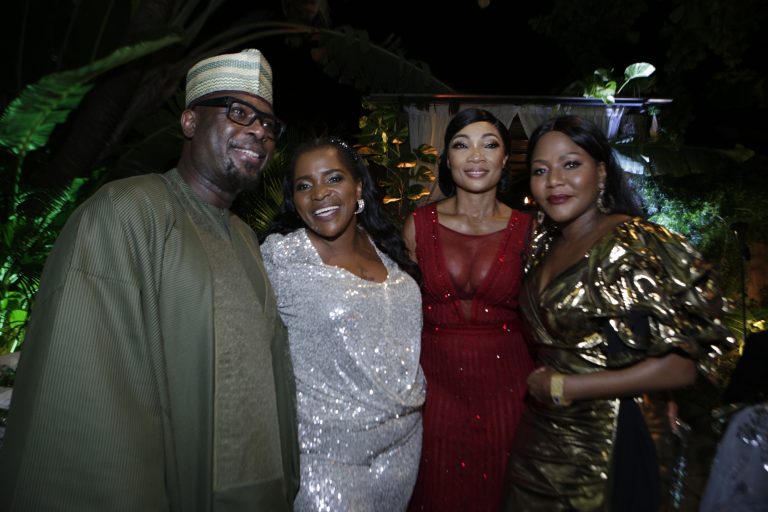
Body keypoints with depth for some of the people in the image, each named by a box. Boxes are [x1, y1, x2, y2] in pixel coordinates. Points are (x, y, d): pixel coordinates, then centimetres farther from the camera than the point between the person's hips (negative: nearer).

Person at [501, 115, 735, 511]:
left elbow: (680, 366, -22)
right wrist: (534, 380, 0)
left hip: (602, 447, -6)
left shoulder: (636, 245, -18)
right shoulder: (545, 244, 4)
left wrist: (563, 387, -19)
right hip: (538, 435, 7)